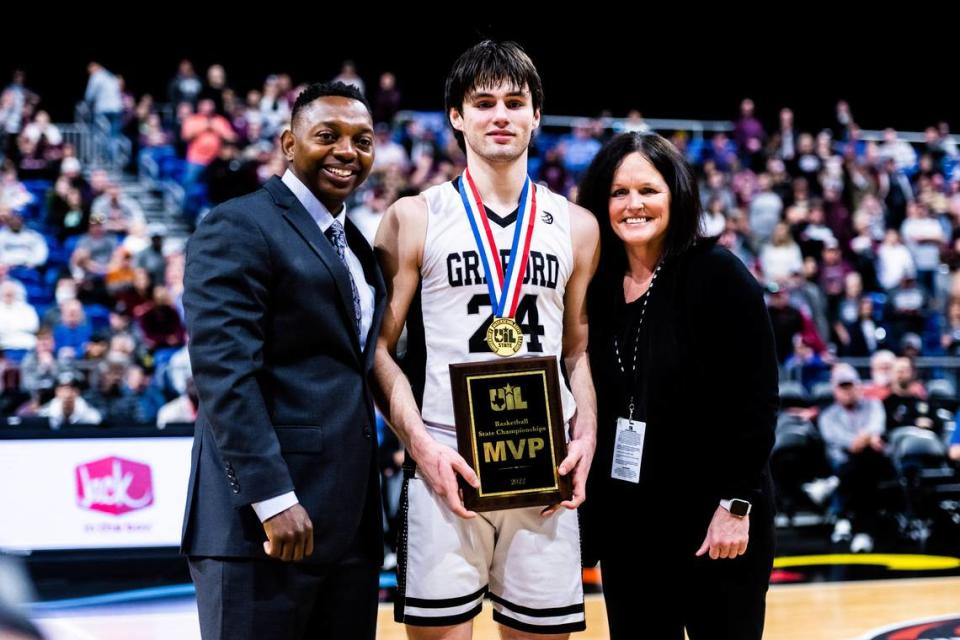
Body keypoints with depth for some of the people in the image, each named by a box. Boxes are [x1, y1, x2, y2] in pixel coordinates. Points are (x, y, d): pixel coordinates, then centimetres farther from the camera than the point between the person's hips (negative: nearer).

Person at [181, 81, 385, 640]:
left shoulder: (357, 246, 20)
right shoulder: (238, 228, -6)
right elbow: (224, 372, -16)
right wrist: (272, 498, -22)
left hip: (351, 522, 8)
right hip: (266, 518, -8)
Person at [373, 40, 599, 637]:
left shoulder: (576, 226, 12)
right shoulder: (415, 218, 3)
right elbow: (380, 347, 1)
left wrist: (586, 436, 0)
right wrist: (421, 443, -11)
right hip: (447, 465, -2)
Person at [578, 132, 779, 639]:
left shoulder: (718, 275, -9)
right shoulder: (598, 288, 6)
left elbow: (757, 400, -12)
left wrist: (737, 503, -16)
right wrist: (593, 510, 10)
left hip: (715, 522, -5)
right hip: (624, 523, 5)